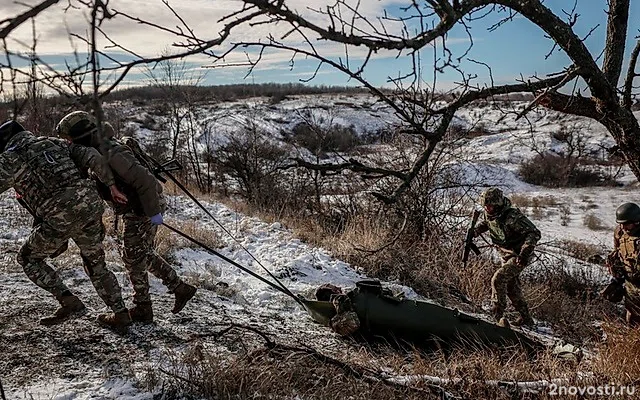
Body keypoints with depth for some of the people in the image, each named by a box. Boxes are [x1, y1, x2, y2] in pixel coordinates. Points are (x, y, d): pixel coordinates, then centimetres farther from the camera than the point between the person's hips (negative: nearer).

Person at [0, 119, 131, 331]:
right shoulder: (54, 143, 23)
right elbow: (93, 157, 11)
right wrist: (112, 186, 13)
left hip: (60, 218, -5)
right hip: (90, 204, 6)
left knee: (28, 258, 21)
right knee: (95, 263, 23)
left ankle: (68, 301, 10)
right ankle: (120, 314, 23)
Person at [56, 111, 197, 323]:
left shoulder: (111, 154, -26)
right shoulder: (94, 152, 5)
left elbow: (145, 180, -30)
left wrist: (153, 212, -26)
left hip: (145, 208, -10)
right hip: (133, 208, 10)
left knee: (133, 257, 0)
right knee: (143, 254, 17)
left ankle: (142, 309, 14)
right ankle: (181, 288, 24)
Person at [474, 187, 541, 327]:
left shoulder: (512, 217, -29)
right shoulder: (490, 214, -5)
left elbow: (534, 233, -29)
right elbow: (486, 222, 21)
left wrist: (525, 253, -38)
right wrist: (477, 230, 0)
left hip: (518, 256, -9)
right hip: (507, 256, 9)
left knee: (498, 279, -22)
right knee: (511, 286, 16)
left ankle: (497, 313, -10)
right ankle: (526, 318, 31)